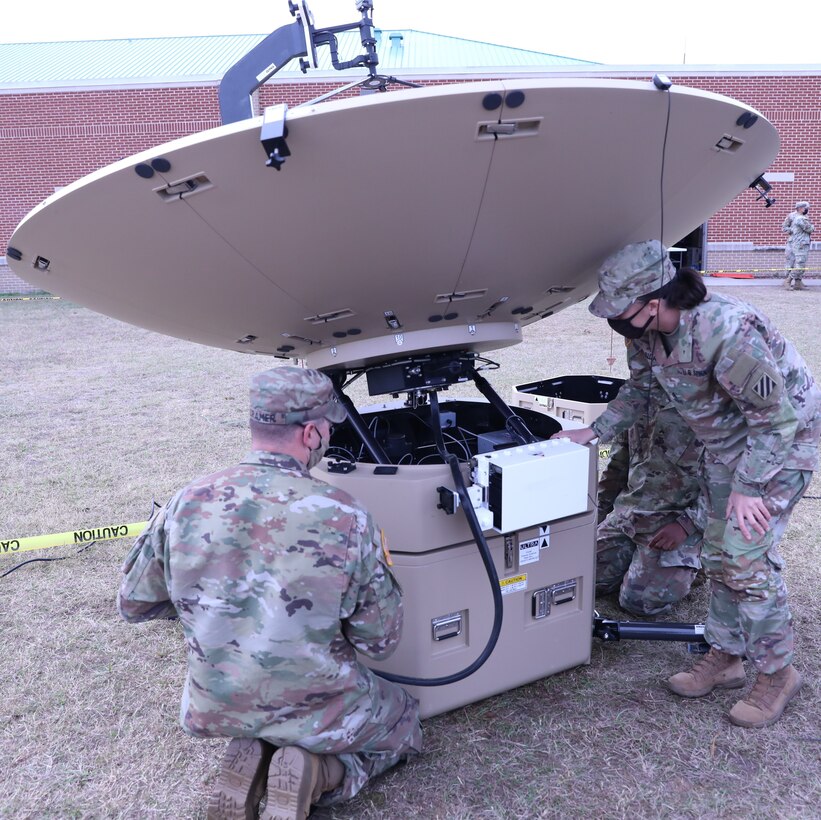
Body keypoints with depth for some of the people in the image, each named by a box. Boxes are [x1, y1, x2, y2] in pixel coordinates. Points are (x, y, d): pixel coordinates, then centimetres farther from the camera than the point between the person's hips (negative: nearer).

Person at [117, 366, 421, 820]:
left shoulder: (186, 504, -14)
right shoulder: (345, 516, -22)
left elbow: (133, 603, 2)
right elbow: (381, 641, -11)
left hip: (214, 711, 4)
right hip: (315, 710, -3)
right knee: (404, 721, 26)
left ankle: (250, 757, 8)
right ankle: (317, 772, -1)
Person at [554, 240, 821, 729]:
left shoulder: (727, 332, -37)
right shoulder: (649, 333, -12)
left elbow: (776, 417, -28)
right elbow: (639, 390, 8)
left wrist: (747, 487, -24)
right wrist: (596, 432, -1)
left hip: (782, 440, -8)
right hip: (727, 444, 8)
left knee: (747, 555, -10)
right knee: (720, 555, 11)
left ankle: (777, 673, 8)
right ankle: (725, 658, 26)